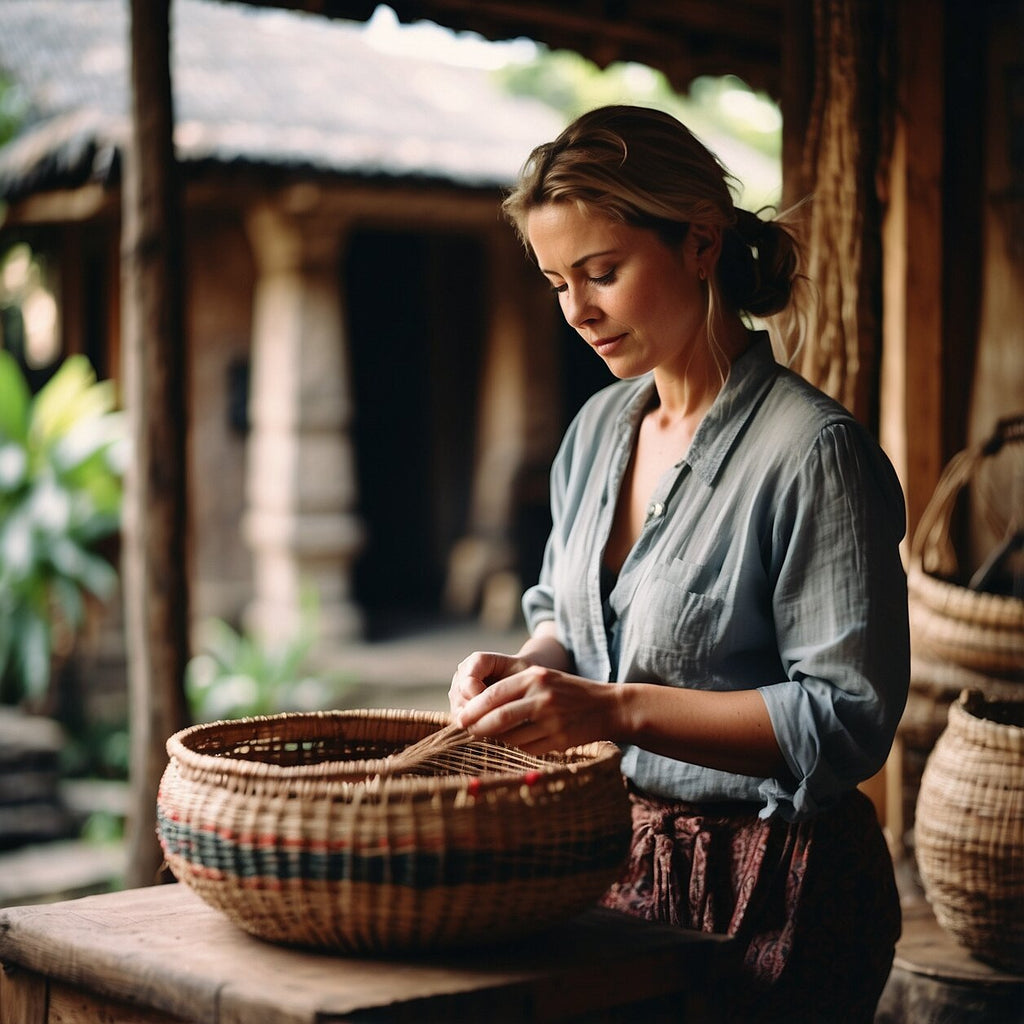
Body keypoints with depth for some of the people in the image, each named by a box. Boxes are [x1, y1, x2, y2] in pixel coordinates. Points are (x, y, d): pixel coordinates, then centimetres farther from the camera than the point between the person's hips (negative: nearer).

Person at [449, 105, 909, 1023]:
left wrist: (615, 708, -27)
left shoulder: (816, 451, -17)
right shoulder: (599, 428, 7)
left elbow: (849, 719, -20)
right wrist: (529, 668, -3)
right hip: (613, 858, 7)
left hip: (769, 893, -6)